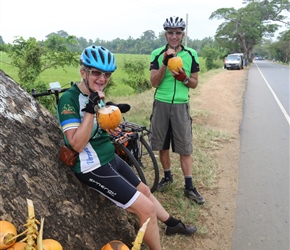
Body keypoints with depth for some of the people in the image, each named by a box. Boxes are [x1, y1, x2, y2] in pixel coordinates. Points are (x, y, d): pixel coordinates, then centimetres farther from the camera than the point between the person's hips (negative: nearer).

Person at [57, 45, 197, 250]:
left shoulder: (96, 94, 6)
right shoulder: (69, 99, -20)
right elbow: (78, 144, -27)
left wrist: (109, 127, 2)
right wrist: (91, 108, -32)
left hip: (110, 158, 9)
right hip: (94, 167, -9)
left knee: (144, 190, 24)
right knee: (146, 208, -11)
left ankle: (173, 224, 47)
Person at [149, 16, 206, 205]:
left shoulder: (191, 54, 3)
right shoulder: (157, 54, 1)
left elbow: (195, 83, 6)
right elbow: (154, 82, -7)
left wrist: (183, 78, -16)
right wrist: (165, 63, -20)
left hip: (181, 105, 0)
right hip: (161, 104, 1)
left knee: (185, 148, 2)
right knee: (162, 145, 10)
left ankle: (189, 187, 12)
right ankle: (168, 176, 32)